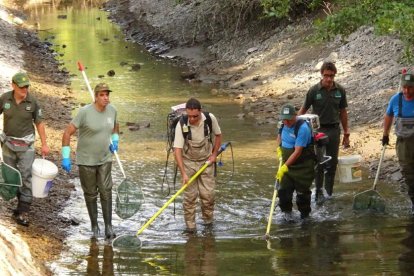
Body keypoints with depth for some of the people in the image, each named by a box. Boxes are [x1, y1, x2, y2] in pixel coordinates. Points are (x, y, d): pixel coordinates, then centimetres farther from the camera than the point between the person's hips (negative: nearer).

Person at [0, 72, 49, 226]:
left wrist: (44, 144, -1)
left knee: (25, 176, -7)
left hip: (26, 144, -2)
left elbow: (39, 123, -2)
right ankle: (24, 203, 30)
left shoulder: (32, 102, -12)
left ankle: (23, 213, -5)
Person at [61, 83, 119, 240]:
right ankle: (94, 226, 21)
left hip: (105, 159, 3)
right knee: (90, 194, 8)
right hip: (86, 160, -3)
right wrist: (65, 157, -18)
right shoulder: (85, 112, -18)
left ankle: (108, 227, -2)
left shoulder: (112, 110, 0)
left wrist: (115, 140, 6)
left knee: (106, 191, -5)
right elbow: (67, 133, -15)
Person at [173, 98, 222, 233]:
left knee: (208, 193, 0)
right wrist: (183, 173, -30)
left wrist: (214, 154, -2)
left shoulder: (210, 119, -16)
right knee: (189, 195, -5)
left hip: (206, 161, 2)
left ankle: (208, 219, 21)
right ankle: (190, 225, 5)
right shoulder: (181, 125, -24)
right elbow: (177, 150, -25)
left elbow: (218, 135, 5)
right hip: (188, 162, -2)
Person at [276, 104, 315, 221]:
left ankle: (304, 214, 23)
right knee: (283, 188, -1)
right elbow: (279, 136, 26)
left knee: (302, 191, 2)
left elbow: (297, 152, -27)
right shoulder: (284, 125, 1)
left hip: (303, 166, -6)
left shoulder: (302, 128, -24)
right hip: (287, 164, 6)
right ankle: (286, 211, 20)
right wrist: (279, 148, 6)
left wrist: (285, 166, -29)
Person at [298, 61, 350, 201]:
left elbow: (343, 112, 9)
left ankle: (329, 192, 16)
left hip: (334, 130, 3)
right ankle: (318, 191, 6)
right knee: (319, 163, -2)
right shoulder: (314, 90, -8)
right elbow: (303, 110, -2)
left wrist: (346, 133, 10)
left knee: (332, 163, 7)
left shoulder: (340, 90, 0)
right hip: (319, 130, -3)